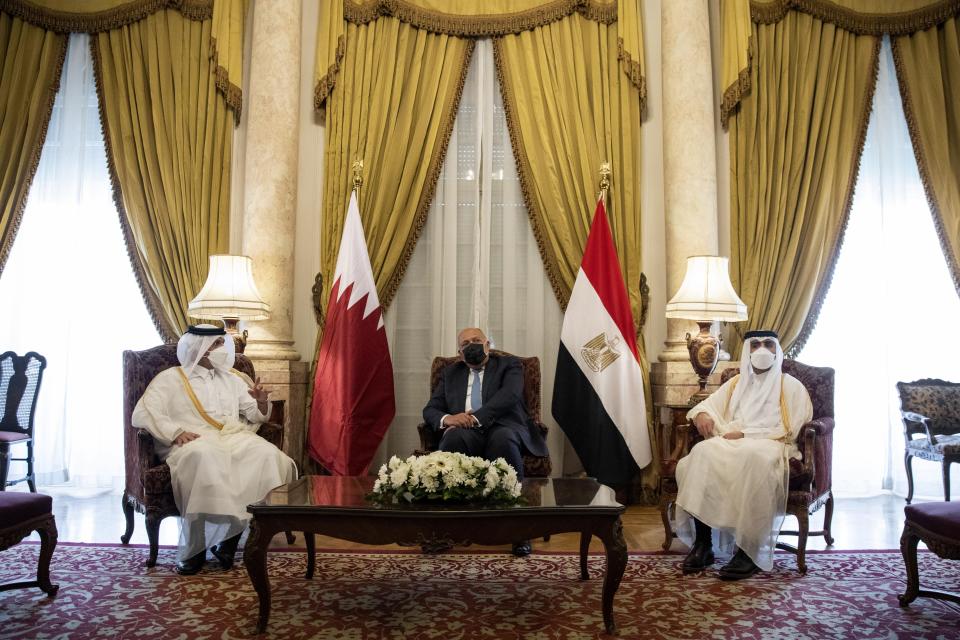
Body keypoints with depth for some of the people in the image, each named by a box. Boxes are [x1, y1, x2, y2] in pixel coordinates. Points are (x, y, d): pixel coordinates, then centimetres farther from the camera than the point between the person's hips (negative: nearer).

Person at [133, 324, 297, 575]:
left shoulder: (232, 378, 25)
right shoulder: (170, 378, 13)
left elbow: (256, 415, 22)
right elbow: (143, 413, -2)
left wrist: (261, 402, -2)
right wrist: (176, 432, -18)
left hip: (234, 438, 4)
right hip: (193, 442, -4)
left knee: (268, 454, -29)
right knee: (203, 456, -41)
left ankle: (230, 533, -24)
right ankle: (195, 544, -29)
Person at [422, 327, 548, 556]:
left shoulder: (509, 364, 16)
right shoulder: (450, 373, 26)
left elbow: (509, 395, -4)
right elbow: (430, 410, 17)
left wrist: (477, 417, -19)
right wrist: (446, 419, -8)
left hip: (504, 428, -2)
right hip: (466, 432, 2)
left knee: (503, 439, -38)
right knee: (454, 437, -35)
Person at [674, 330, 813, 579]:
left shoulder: (791, 386, 13)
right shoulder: (735, 383, 26)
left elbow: (788, 429, -1)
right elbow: (707, 405, 25)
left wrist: (745, 433, -12)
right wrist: (702, 414, -2)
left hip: (769, 445, -3)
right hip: (731, 443, 4)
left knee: (752, 457, -40)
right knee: (702, 453, -31)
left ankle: (749, 550, -35)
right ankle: (702, 543, -30)